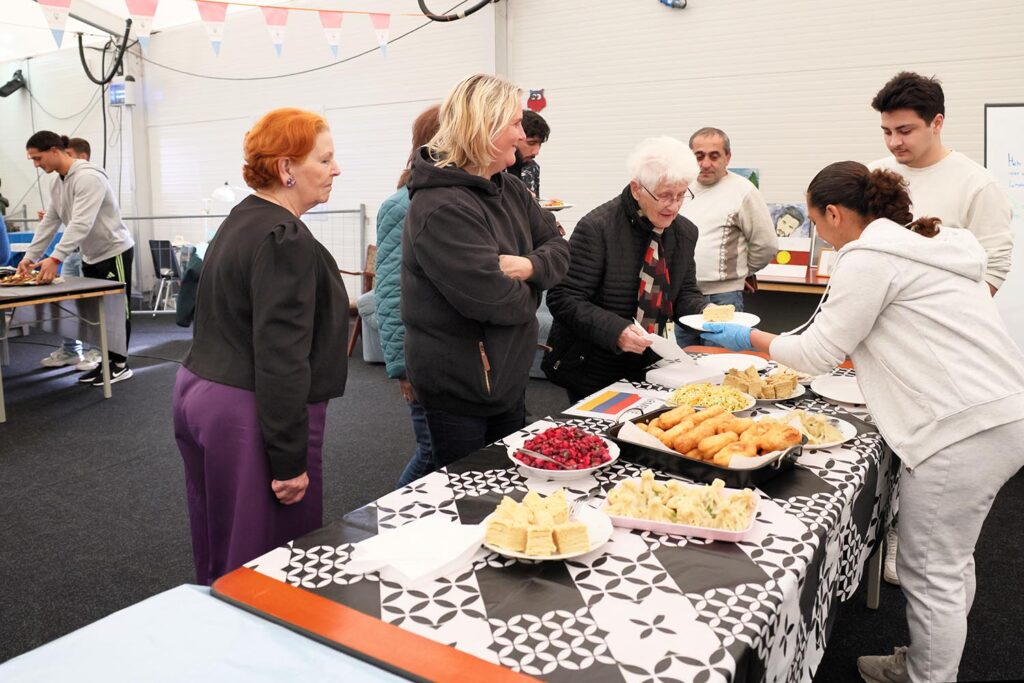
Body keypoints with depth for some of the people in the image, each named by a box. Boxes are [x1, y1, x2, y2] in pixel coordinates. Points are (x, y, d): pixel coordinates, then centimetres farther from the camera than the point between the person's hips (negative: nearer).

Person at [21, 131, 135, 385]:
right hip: (90, 256, 9)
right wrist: (30, 256, 2)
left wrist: (55, 259, -37)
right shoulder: (57, 184, 6)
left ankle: (120, 364, 9)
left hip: (114, 251, -9)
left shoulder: (88, 177, -23)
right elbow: (49, 222, 9)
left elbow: (81, 223, -31)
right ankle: (107, 360, 21)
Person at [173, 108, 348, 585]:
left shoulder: (241, 220, 14)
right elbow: (281, 357, -23)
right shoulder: (285, 239, -18)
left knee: (221, 555, 20)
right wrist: (289, 461, -20)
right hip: (250, 416, -10)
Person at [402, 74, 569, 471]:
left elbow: (558, 249, 7)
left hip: (509, 376, 9)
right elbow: (489, 297, -30)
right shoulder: (441, 207, -24)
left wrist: (529, 266, -16)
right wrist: (529, 294, -8)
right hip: (460, 391, -9)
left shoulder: (510, 189, 6)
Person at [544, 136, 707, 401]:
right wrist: (616, 330, -34)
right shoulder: (597, 227, -19)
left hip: (646, 367, 6)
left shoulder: (685, 232, 2)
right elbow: (563, 299, -21)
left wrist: (704, 311, -11)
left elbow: (684, 293, 12)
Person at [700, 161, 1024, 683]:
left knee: (930, 574, 3)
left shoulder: (869, 258, -11)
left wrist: (748, 338, 5)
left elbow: (817, 353, -8)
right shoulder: (932, 243, 18)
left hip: (963, 428, -11)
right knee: (950, 560, 22)